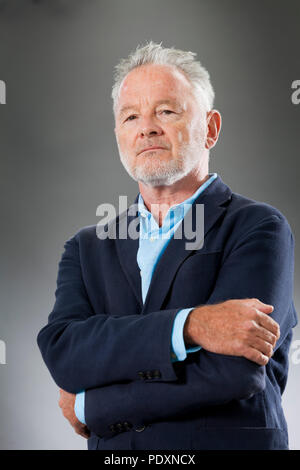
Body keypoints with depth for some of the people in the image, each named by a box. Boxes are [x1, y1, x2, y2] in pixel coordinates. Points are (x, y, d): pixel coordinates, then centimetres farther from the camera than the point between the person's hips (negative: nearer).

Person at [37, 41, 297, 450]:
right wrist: (189, 325, -24)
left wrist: (90, 408, -9)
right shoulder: (88, 249, 5)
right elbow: (61, 351, -10)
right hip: (112, 449, 3)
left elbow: (232, 372, -19)